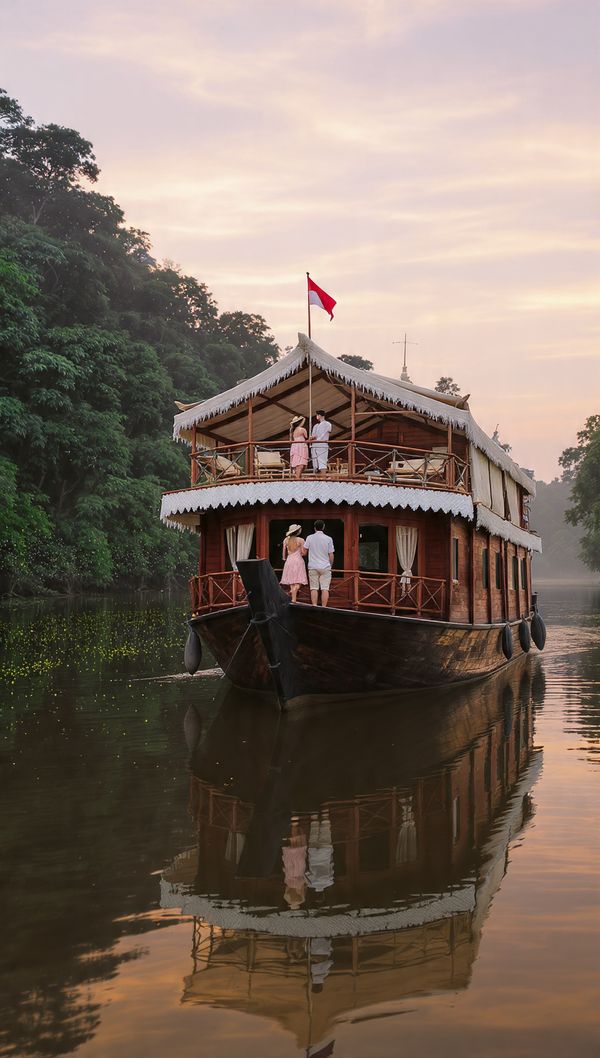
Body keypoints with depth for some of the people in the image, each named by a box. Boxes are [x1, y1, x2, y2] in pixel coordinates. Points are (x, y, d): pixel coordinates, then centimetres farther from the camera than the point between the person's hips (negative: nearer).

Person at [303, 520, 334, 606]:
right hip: (325, 567, -1)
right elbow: (331, 555, 0)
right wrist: (331, 565, 16)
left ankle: (314, 606, 0)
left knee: (314, 588, 3)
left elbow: (304, 552, 1)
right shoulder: (328, 539, -2)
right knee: (325, 588, -1)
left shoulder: (309, 538, -1)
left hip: (313, 567, 1)